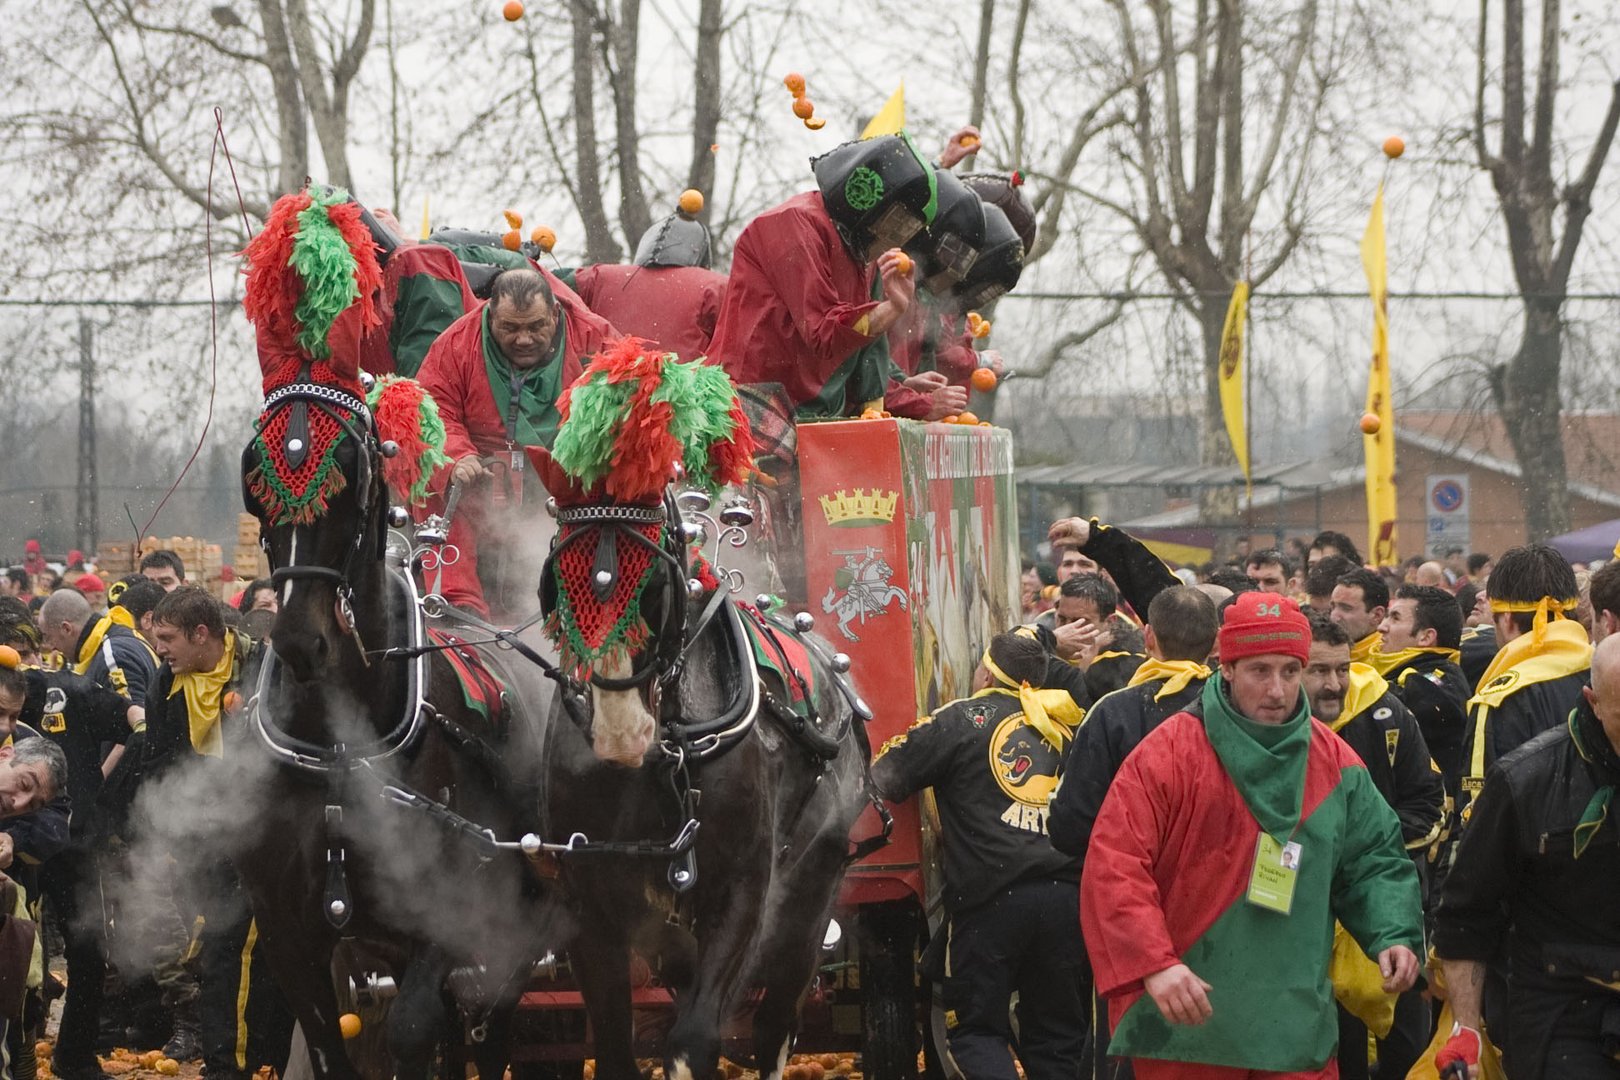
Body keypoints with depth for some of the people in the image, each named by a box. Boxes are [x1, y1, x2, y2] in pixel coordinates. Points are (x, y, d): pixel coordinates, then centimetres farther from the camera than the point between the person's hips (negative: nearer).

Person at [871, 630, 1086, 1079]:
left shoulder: (961, 720, 2)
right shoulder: (1062, 726, 15)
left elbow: (884, 781, -1)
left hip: (992, 896, -4)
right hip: (1066, 894, 4)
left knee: (975, 1029, 5)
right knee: (1056, 1038, 11)